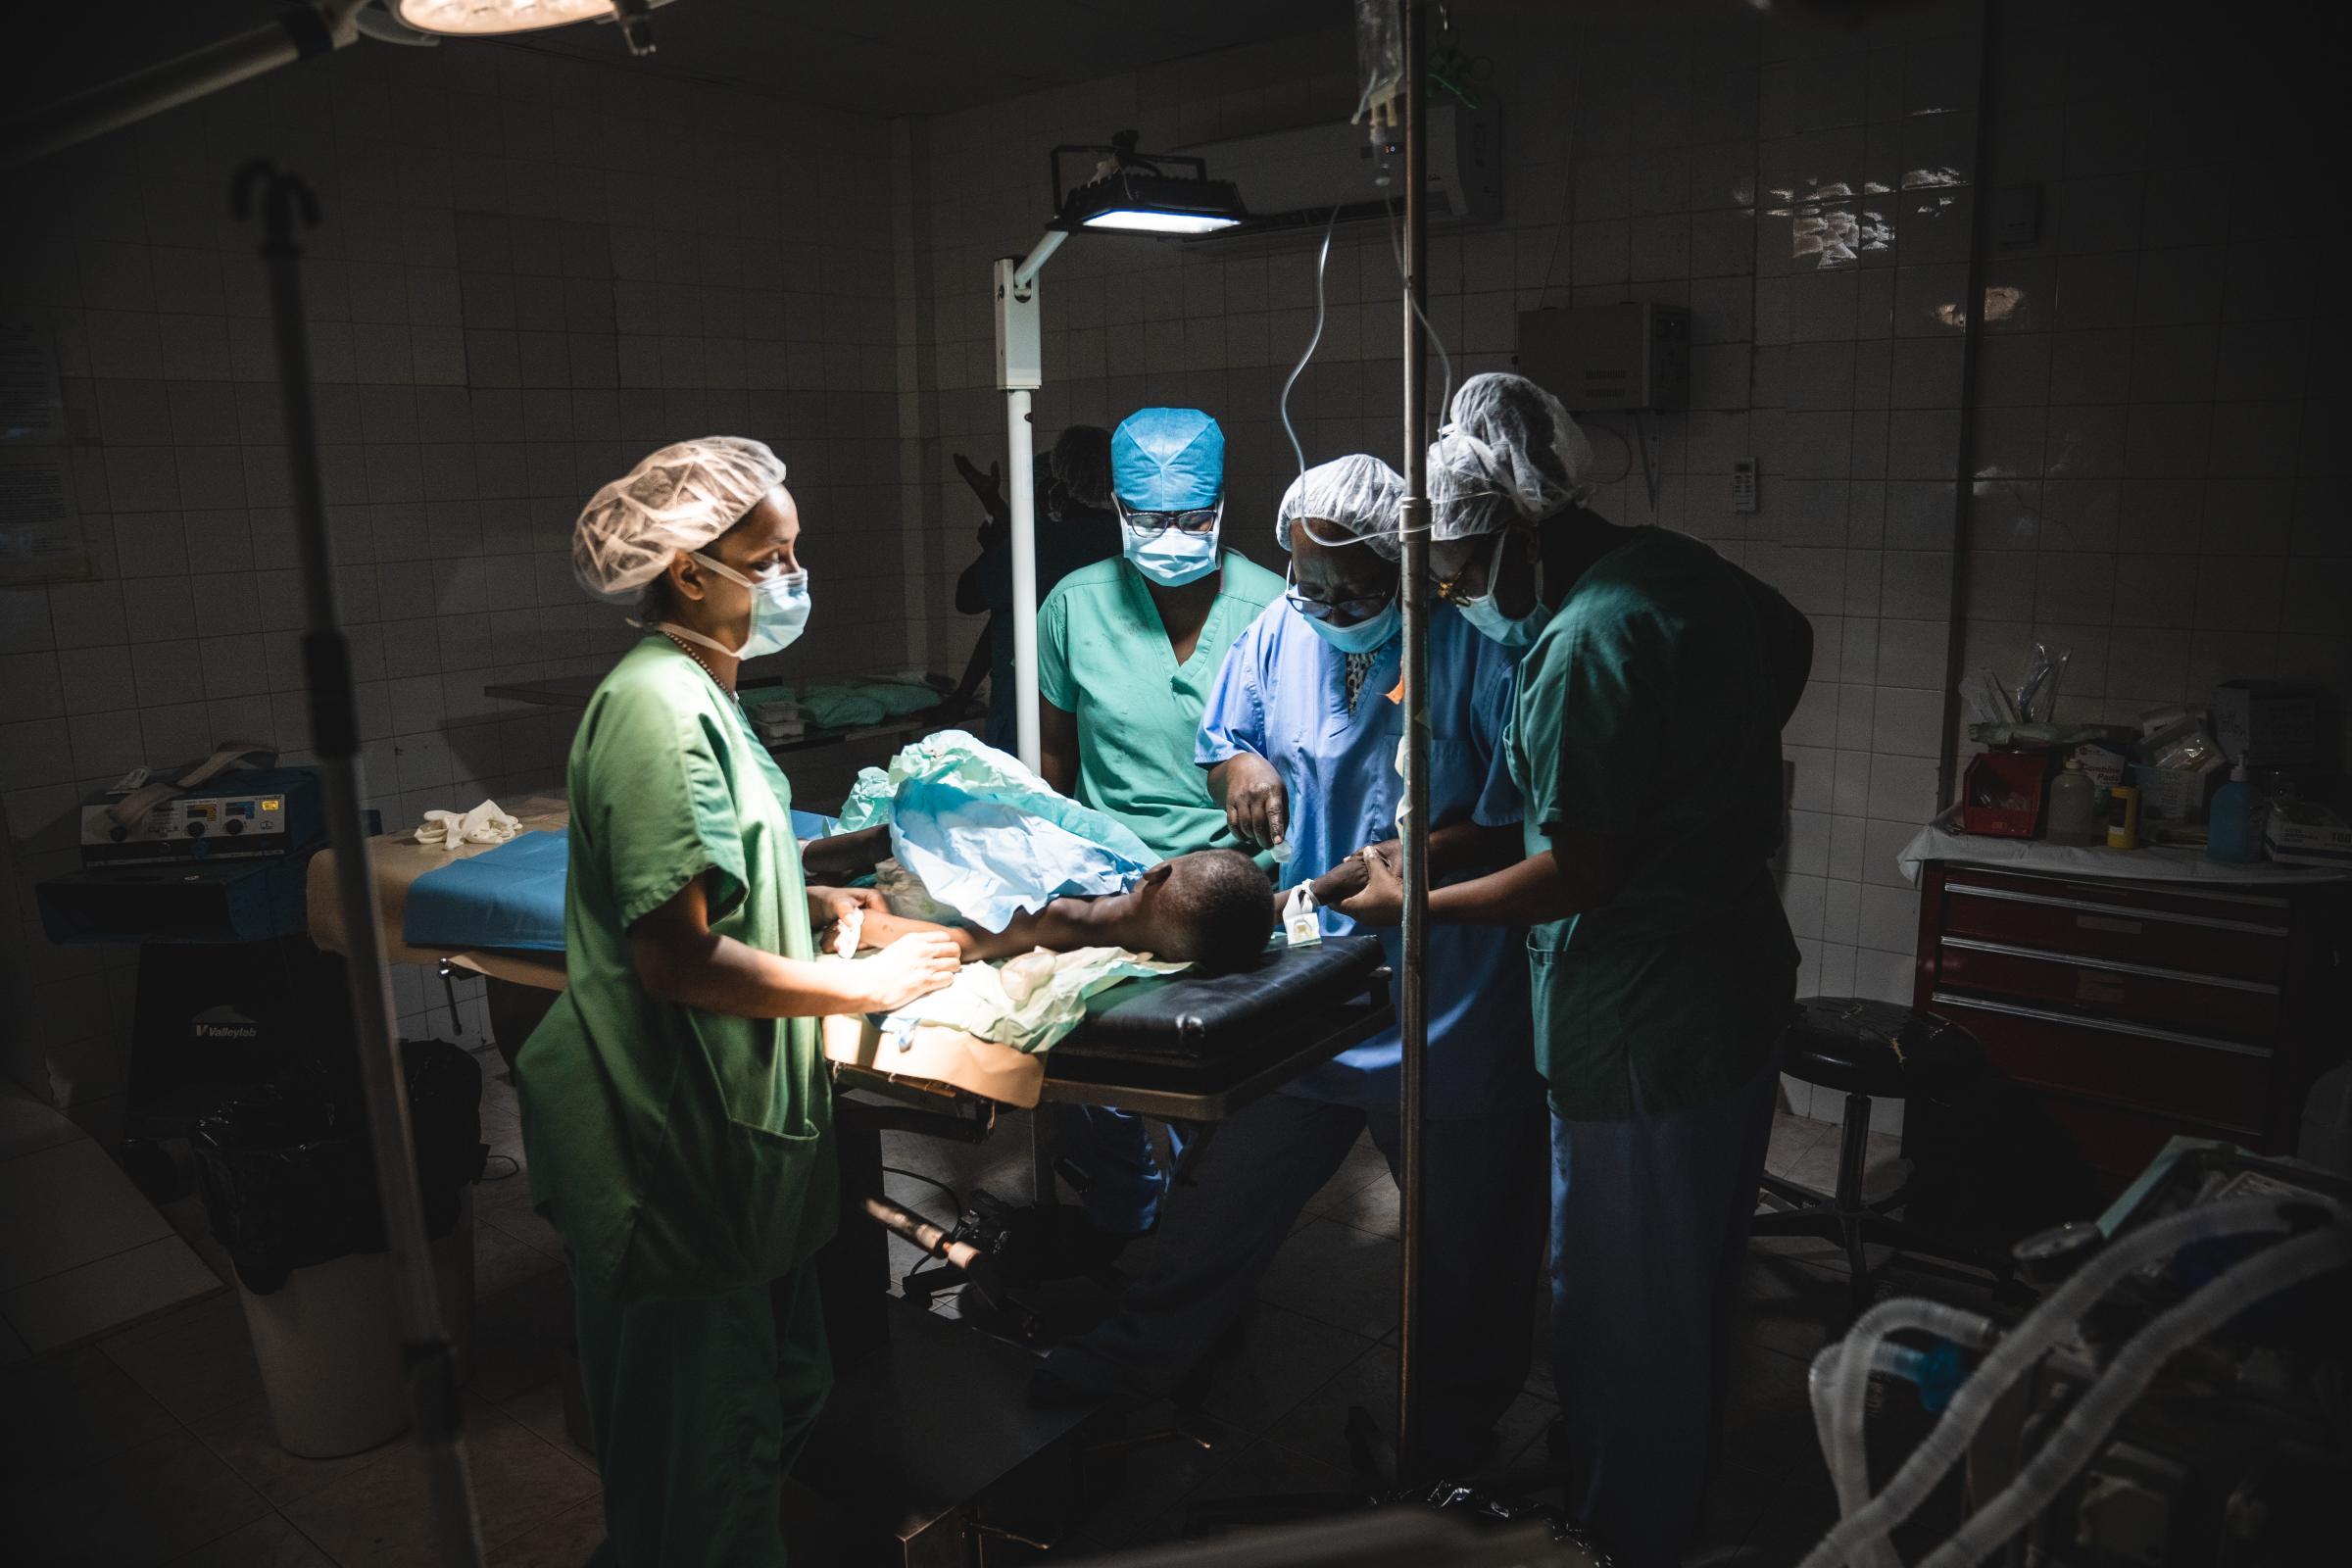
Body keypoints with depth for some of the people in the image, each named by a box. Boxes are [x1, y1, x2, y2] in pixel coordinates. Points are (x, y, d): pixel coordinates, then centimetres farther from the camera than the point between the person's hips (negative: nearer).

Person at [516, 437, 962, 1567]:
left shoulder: (695, 693, 11)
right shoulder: (659, 707, -21)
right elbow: (676, 955, -25)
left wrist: (820, 903, 8)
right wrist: (868, 988, -17)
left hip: (724, 1127, 10)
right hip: (672, 1142, -10)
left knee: (781, 1390, 21)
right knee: (705, 1443, 8)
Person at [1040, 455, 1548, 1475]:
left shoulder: (1473, 643, -15)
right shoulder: (1280, 630, 1)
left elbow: (1522, 817, -16)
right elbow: (1219, 740, 16)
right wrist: (1237, 765, -7)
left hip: (1451, 1003, -4)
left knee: (1468, 1235, 15)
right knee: (1225, 1187, 17)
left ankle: (1455, 1438, 39)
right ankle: (1139, 1358, 39)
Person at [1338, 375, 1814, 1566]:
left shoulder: (1589, 640, -25)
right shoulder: (1683, 568, 3)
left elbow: (1577, 872, -23)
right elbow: (1791, 643, 23)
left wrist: (1414, 901, -10)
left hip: (1644, 1030, -10)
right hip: (1739, 983, 10)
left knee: (1617, 1313, 8)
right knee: (1692, 1289, 26)